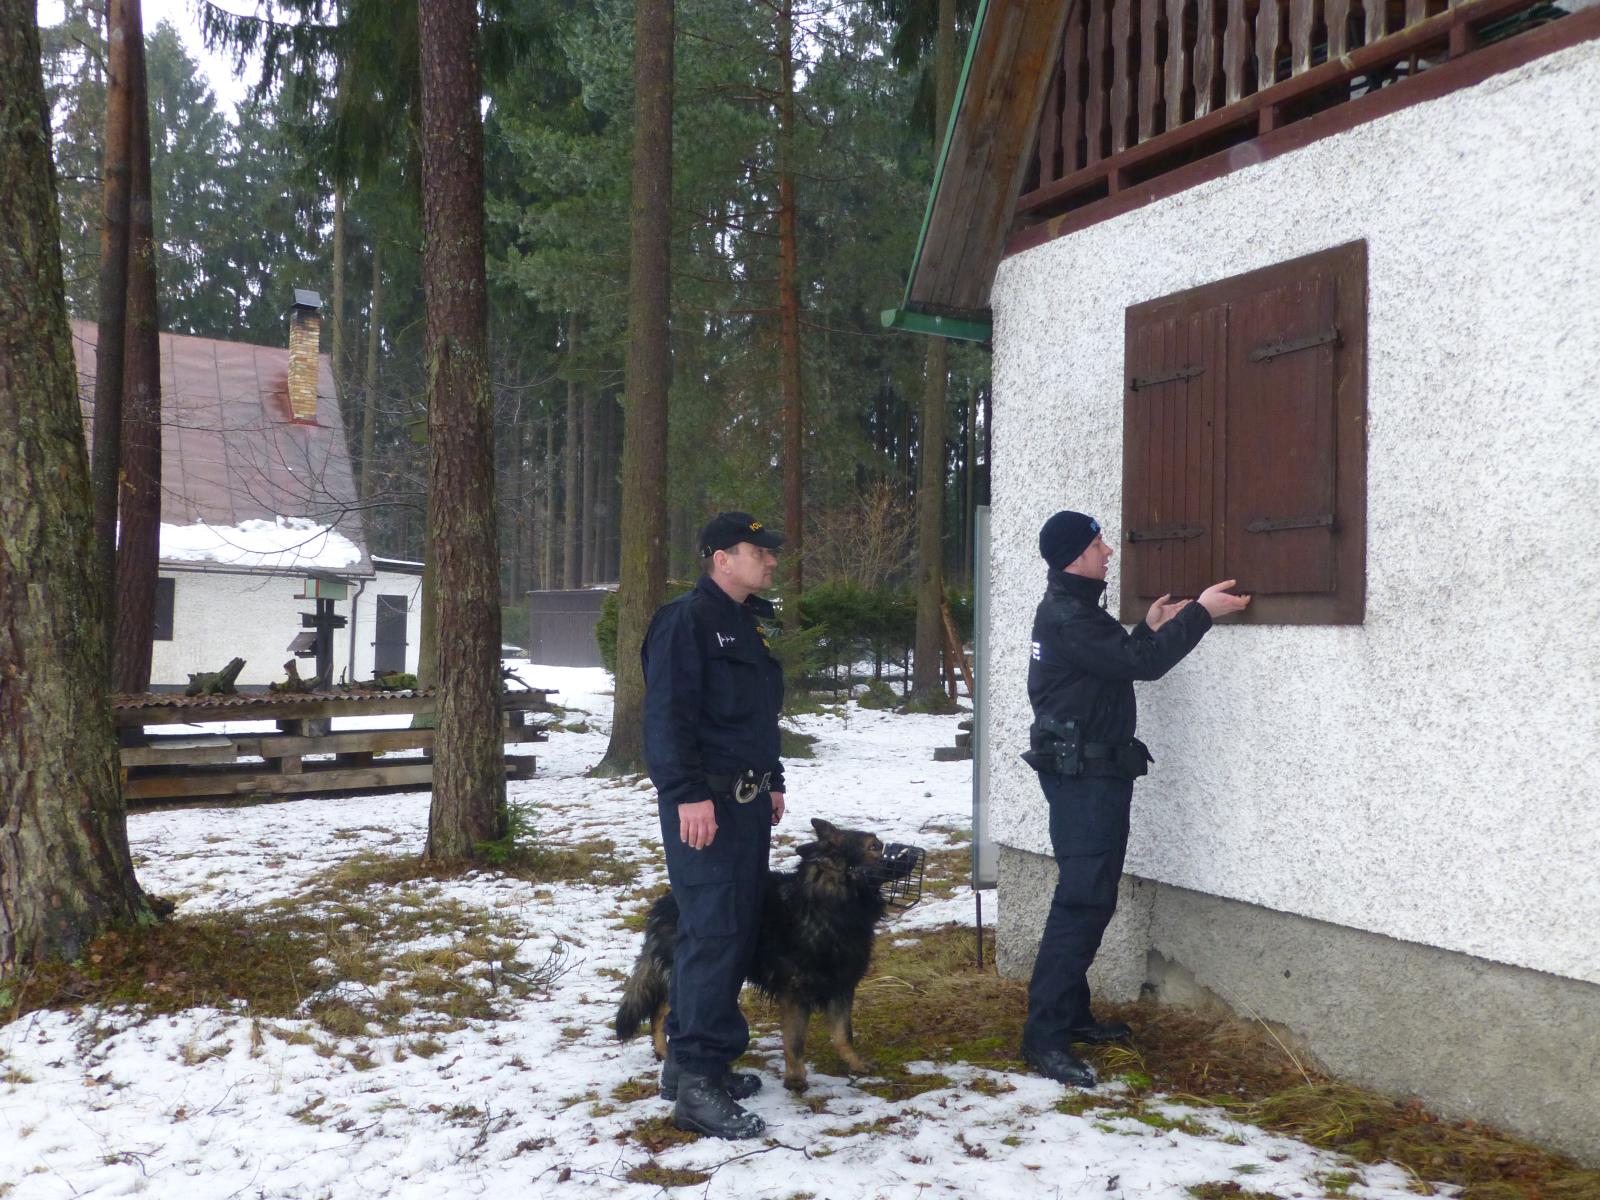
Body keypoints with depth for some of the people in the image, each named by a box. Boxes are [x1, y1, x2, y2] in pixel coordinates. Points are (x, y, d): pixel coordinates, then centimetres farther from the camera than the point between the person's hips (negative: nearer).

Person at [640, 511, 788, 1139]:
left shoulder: (749, 623, 18)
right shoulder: (686, 620, -12)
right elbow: (666, 715, -20)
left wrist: (772, 781, 23)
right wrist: (688, 794, -25)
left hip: (748, 800, 10)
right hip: (705, 803, -10)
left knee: (735, 929, 12)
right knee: (713, 931, -11)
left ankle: (688, 1057, 23)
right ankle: (698, 1082, -7)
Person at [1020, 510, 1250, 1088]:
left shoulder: (1073, 608, 15)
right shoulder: (1066, 617, -19)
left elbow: (1118, 664, 20)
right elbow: (1142, 665, -22)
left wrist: (1149, 627, 11)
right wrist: (1199, 612, -15)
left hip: (1096, 773, 11)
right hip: (1082, 776, -11)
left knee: (1093, 897, 15)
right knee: (1082, 899, -13)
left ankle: (1071, 1013, 24)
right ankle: (1045, 1036, -12)